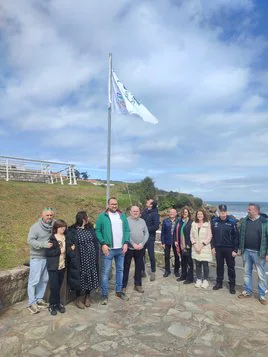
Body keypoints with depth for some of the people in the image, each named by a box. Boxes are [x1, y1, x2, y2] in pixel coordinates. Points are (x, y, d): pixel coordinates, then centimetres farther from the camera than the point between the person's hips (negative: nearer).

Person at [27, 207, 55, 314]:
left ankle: (39, 299, 29)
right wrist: (44, 244, -27)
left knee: (44, 280, 14)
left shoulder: (54, 225, -1)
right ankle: (31, 303, 14)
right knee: (34, 280, 2)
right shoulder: (35, 227, -12)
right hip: (37, 257, -5)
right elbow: (30, 240, -17)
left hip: (49, 257, 5)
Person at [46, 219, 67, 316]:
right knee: (54, 287, -1)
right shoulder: (52, 238, -9)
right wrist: (59, 251, -18)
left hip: (62, 265, 4)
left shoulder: (65, 237, 5)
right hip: (53, 266, -4)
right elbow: (47, 253, -13)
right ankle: (53, 305, 17)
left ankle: (56, 304, 26)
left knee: (59, 286, 11)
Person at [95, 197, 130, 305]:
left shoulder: (122, 216, 8)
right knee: (105, 271, 1)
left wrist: (126, 243, -3)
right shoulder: (102, 216, -6)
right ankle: (104, 294, 14)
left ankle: (118, 291, 30)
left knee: (120, 270, 15)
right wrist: (103, 244, -15)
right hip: (108, 249, -4)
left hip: (121, 249, 5)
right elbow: (97, 231, -7)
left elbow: (127, 230, 8)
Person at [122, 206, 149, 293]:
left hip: (140, 248, 4)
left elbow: (146, 233, 5)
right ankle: (124, 285, 17)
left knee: (139, 267, 12)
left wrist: (142, 243, -8)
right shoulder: (126, 220, -5)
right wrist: (133, 244, -16)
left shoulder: (142, 221, 8)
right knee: (126, 267, 5)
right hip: (129, 248, -4)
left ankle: (137, 284, 26)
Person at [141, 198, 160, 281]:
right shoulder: (144, 212, 9)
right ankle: (142, 271, 25)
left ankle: (153, 272, 18)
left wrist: (146, 229, -16)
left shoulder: (155, 214, -9)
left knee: (151, 255, 3)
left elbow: (156, 226, -14)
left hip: (150, 237, -5)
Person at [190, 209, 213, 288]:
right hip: (195, 248, 3)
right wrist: (194, 244, -6)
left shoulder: (207, 224, -4)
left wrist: (202, 245, -12)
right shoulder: (194, 224, 7)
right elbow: (191, 235, 8)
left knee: (205, 264, -2)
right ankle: (198, 279, 21)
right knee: (197, 264, 8)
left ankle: (205, 280, 14)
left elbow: (209, 236, -7)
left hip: (205, 248, -3)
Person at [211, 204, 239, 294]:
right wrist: (213, 247, 2)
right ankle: (219, 283, 28)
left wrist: (235, 250, -10)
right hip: (218, 248, 2)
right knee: (219, 266, 14)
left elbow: (236, 236, -8)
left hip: (229, 249, -2)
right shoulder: (214, 221, -2)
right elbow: (212, 235, 5)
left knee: (231, 267, 9)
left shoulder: (232, 222, -10)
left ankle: (232, 285, 23)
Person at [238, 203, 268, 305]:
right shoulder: (244, 221, 3)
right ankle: (247, 291, 28)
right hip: (246, 251, 4)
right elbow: (241, 235, 10)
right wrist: (240, 248, 9)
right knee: (247, 272, 14)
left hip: (259, 253, -4)